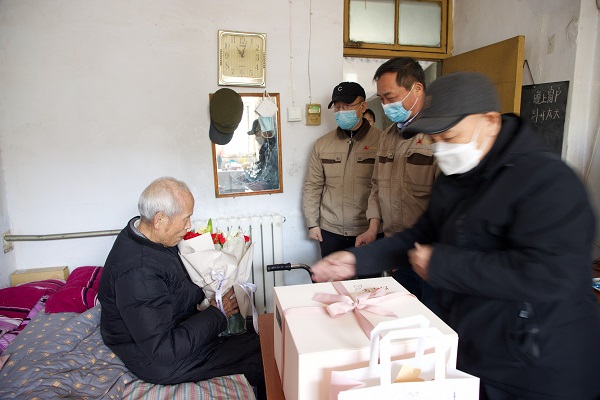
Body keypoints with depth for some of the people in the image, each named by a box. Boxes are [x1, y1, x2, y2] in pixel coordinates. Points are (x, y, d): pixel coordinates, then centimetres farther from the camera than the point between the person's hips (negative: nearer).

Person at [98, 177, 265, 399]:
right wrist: (217, 314, -20)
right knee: (262, 357, -11)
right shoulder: (137, 272, -34)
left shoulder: (141, 234, -3)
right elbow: (164, 351, -30)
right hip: (161, 363, -9)